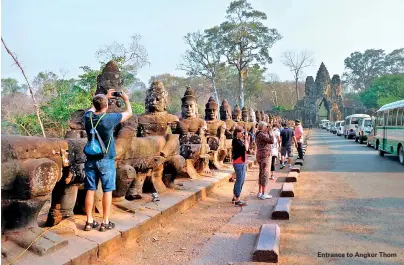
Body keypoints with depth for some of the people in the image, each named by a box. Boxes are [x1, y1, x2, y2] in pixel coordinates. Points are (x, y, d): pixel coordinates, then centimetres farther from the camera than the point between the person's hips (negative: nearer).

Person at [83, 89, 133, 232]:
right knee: (107, 191, 6)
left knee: (90, 190, 10)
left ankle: (89, 222, 18)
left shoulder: (88, 117, -4)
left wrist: (106, 97, 28)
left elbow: (93, 108, 22)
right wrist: (126, 99, 15)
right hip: (106, 161, -4)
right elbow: (129, 113, -2)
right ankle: (105, 222, 12)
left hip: (91, 160, 5)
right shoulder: (109, 118, -18)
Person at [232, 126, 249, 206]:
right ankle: (237, 201, 1)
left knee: (240, 181, 16)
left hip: (242, 162, 10)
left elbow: (247, 147, 10)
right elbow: (245, 148, -22)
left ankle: (234, 197, 28)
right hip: (238, 163, -10)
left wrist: (246, 139, 5)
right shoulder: (236, 140, -15)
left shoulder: (240, 140, 14)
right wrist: (245, 139, -12)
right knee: (239, 181, -5)